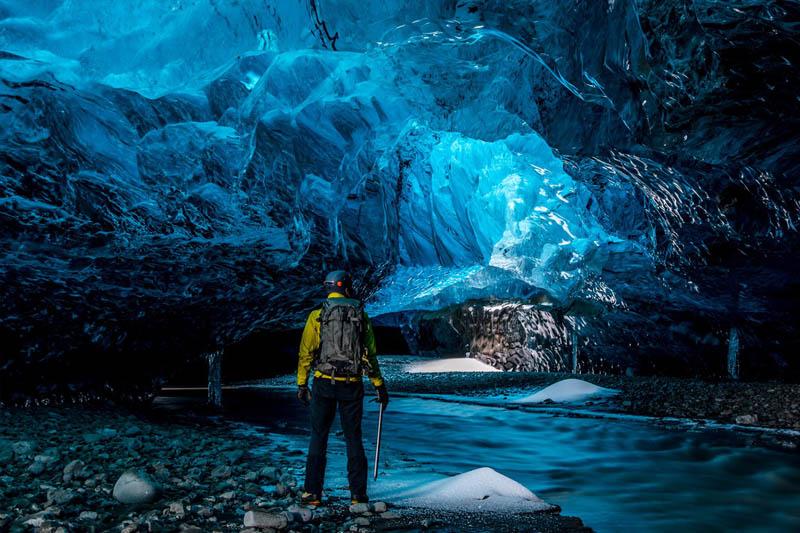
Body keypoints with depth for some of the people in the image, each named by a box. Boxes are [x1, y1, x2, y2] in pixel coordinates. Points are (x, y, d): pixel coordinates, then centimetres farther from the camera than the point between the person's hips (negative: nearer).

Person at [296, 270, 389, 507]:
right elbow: (371, 353, 4)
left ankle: (313, 493, 10)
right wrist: (380, 385, 10)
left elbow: (306, 352, -1)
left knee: (318, 437, 9)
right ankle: (358, 494, 12)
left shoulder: (317, 316, -1)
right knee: (353, 439, 10)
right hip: (352, 386, 1)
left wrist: (301, 384, 6)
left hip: (324, 383, -1)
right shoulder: (361, 316, 3)